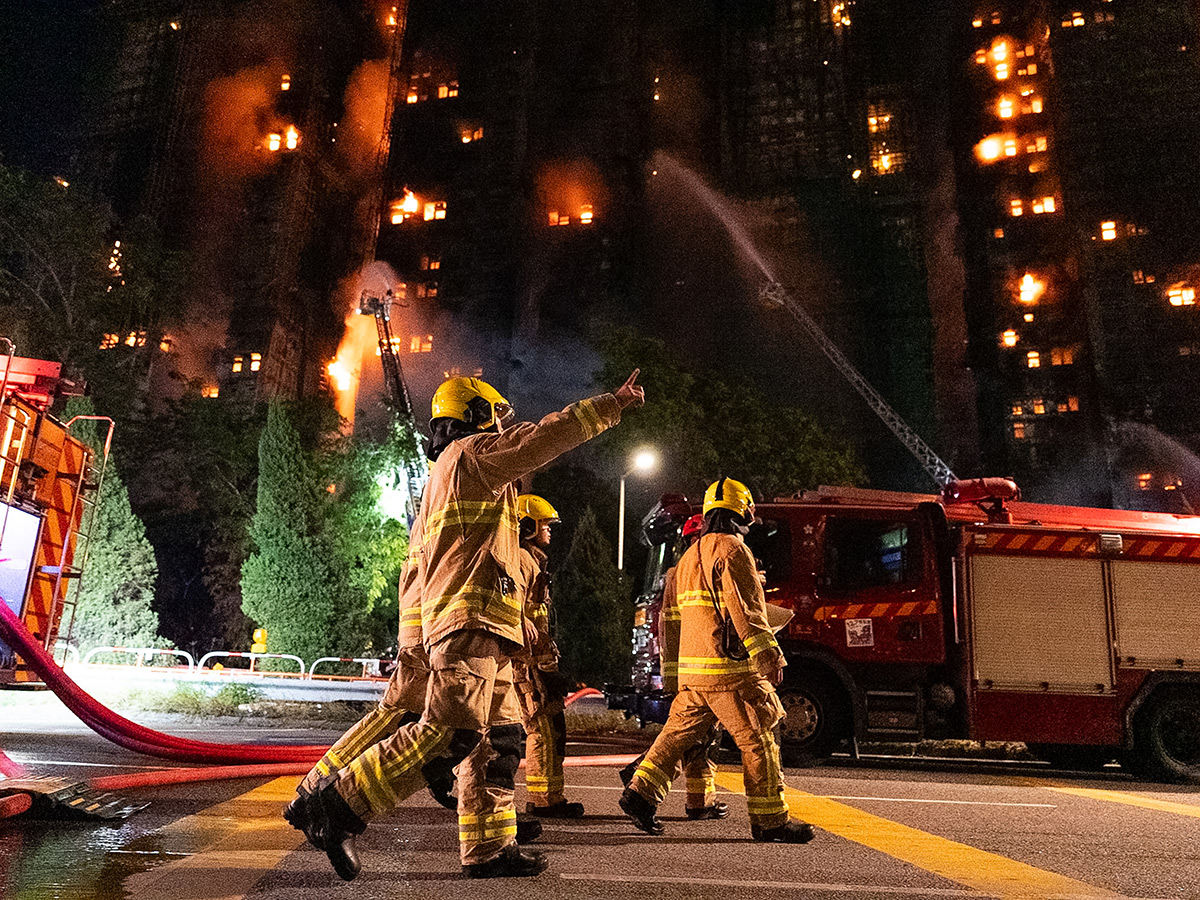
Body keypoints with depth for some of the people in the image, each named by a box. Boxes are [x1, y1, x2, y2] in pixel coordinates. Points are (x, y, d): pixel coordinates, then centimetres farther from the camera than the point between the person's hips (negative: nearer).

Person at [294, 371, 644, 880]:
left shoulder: (441, 477, 30)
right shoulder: (471, 452, 1)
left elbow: (421, 556, 28)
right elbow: (542, 438, -10)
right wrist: (612, 404, -5)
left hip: (480, 629, 11)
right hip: (471, 616, -11)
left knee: (500, 737, 8)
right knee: (452, 732, -16)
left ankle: (488, 847, 10)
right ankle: (343, 800, -11)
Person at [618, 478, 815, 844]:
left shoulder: (690, 555, 19)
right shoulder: (732, 549, -10)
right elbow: (746, 611, -17)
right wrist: (770, 656, -14)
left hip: (692, 667, 9)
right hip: (728, 667, -9)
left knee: (679, 731, 14)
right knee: (757, 740, 0)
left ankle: (640, 793, 12)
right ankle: (769, 820, 6)